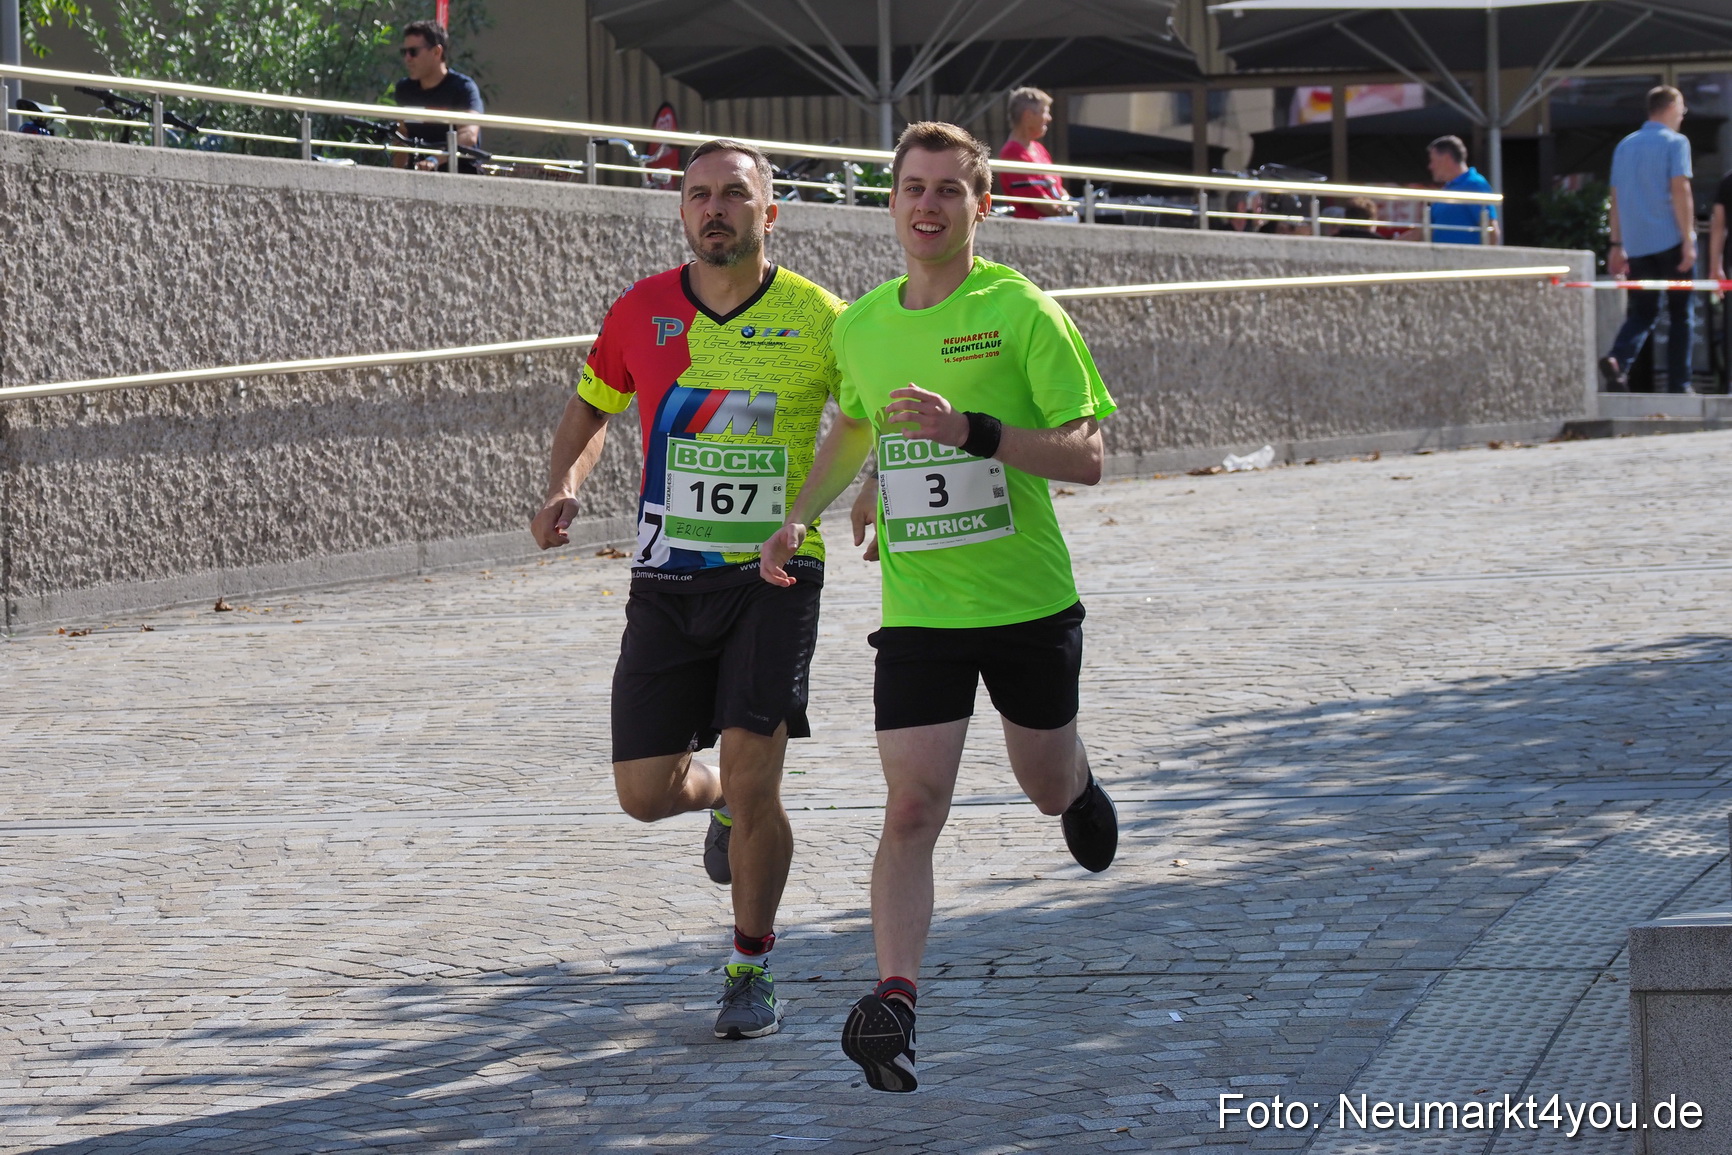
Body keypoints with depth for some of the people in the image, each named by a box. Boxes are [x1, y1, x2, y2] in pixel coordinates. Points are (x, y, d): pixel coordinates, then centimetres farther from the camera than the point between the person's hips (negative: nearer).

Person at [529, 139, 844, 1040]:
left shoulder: (818, 320, -6)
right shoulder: (641, 313, 0)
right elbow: (592, 406, 17)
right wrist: (564, 486, 0)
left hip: (773, 577, -3)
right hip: (666, 583, 3)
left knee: (750, 775, -13)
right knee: (646, 792, 2)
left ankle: (751, 971, 7)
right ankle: (723, 799, 40)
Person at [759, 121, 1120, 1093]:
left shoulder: (1022, 312, -11)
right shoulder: (860, 325, 4)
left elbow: (1087, 457, -14)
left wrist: (970, 430, -27)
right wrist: (802, 516, 15)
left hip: (1031, 602, -2)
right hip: (917, 607, 2)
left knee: (1049, 789, 18)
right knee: (912, 809, -13)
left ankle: (1080, 785, 55)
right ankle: (895, 1003, -19)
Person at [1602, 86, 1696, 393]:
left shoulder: (1625, 146, 14)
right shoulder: (1675, 142, -4)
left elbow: (1616, 199, 14)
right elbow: (1680, 191, -12)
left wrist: (1617, 245, 17)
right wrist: (1688, 241, -12)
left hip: (1637, 245, 5)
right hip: (1670, 241, -5)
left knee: (1641, 313, 8)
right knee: (1681, 313, 4)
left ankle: (1618, 360, -19)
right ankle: (1678, 386, 2)